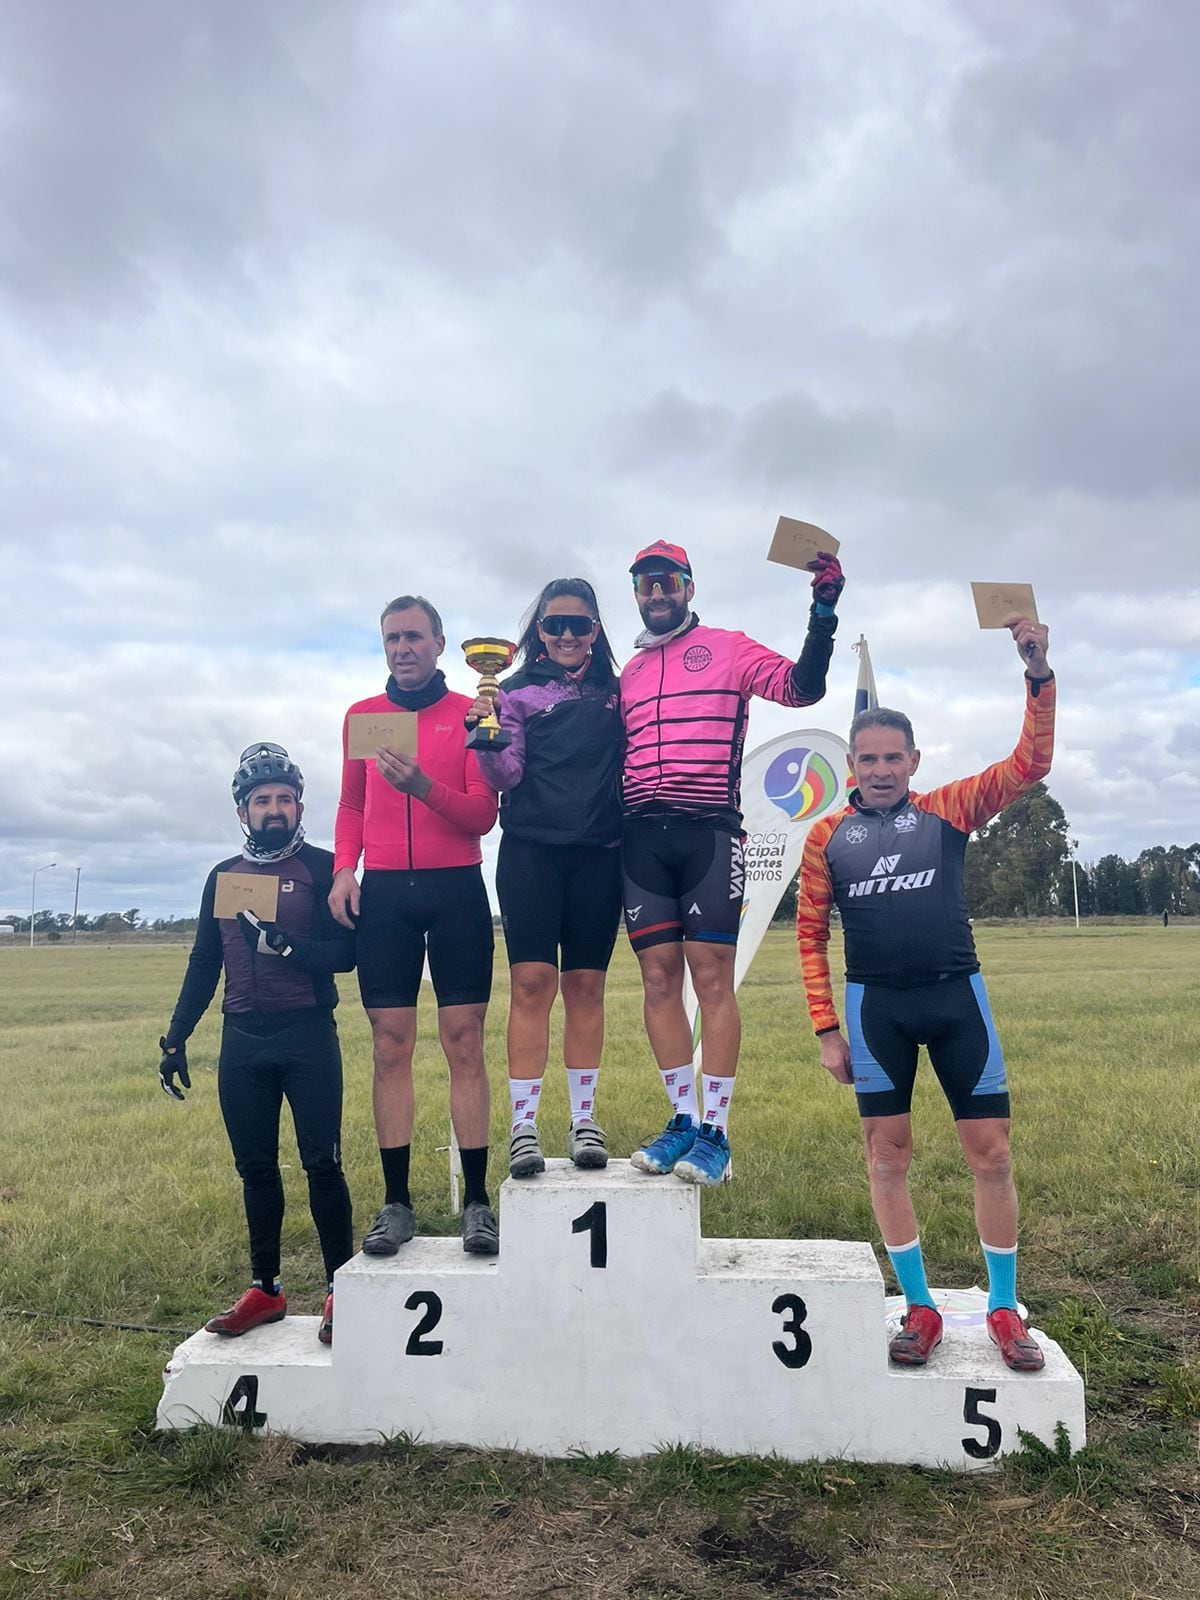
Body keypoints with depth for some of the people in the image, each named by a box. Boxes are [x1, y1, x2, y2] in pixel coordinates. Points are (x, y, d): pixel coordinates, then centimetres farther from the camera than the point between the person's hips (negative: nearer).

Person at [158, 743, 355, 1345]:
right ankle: (264, 1289, 24)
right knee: (255, 1168, 11)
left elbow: (345, 952, -9)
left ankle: (340, 1288, 10)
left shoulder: (322, 867, -1)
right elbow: (203, 965, 16)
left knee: (321, 1163, -2)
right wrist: (174, 1041, 14)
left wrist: (284, 944, -23)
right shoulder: (224, 875, 13)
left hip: (308, 1036, -4)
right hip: (241, 1042, 5)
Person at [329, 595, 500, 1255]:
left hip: (457, 891, -2)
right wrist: (343, 869, 2)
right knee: (391, 1046, 2)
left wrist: (423, 786, -20)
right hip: (383, 893, 2)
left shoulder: (470, 714, 3)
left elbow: (482, 815, -3)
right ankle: (396, 1204, 9)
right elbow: (351, 806, 19)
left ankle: (477, 1201, 5)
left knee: (464, 1043, -2)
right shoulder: (361, 715, 13)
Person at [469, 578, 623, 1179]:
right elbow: (506, 775, -4)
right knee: (532, 981, -8)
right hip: (531, 851, -2)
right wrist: (486, 741, -23)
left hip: (598, 854, 2)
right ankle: (523, 1128, 0)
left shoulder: (615, 693, 13)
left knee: (586, 986, 5)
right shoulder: (517, 690, 6)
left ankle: (583, 1121, 14)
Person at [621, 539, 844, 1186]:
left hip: (709, 830, -4)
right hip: (642, 836, 4)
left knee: (713, 977, -6)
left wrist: (823, 611, -12)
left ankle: (715, 1133, 2)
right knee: (659, 977, 3)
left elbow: (802, 687, -2)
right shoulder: (629, 673, 23)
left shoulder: (728, 648, 10)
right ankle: (683, 1119, 14)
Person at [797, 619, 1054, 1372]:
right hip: (874, 1007, 0)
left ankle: (1005, 1308, 23)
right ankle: (920, 1308, 23)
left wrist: (1039, 676, -18)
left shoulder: (949, 810, 3)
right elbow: (811, 934, 5)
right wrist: (827, 1028, 0)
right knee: (888, 1157, 6)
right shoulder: (828, 837, 3)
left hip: (957, 997, 0)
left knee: (992, 1154, 4)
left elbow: (1030, 764, -6)